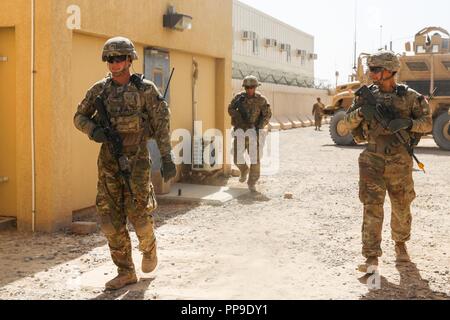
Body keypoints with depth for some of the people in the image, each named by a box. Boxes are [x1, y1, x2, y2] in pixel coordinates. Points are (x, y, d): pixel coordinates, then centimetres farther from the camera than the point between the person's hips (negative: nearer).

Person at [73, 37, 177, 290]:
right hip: (108, 161, 4)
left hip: (137, 160, -4)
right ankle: (126, 272, 11)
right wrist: (93, 130, -10)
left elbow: (162, 124, -7)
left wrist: (167, 158, -14)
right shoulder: (100, 90, 4)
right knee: (110, 217, 1)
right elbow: (80, 117, 12)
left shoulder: (146, 89, -6)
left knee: (138, 212, -3)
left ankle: (149, 247, 32)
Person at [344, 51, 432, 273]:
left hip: (400, 162, 0)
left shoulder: (409, 96, -2)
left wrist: (407, 123, -19)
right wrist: (361, 111, -15)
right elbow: (348, 122, 6)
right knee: (372, 207, -8)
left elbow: (427, 123, 0)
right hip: (372, 160, 0)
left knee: (402, 207, 13)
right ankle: (371, 258, -6)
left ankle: (400, 243, 39)